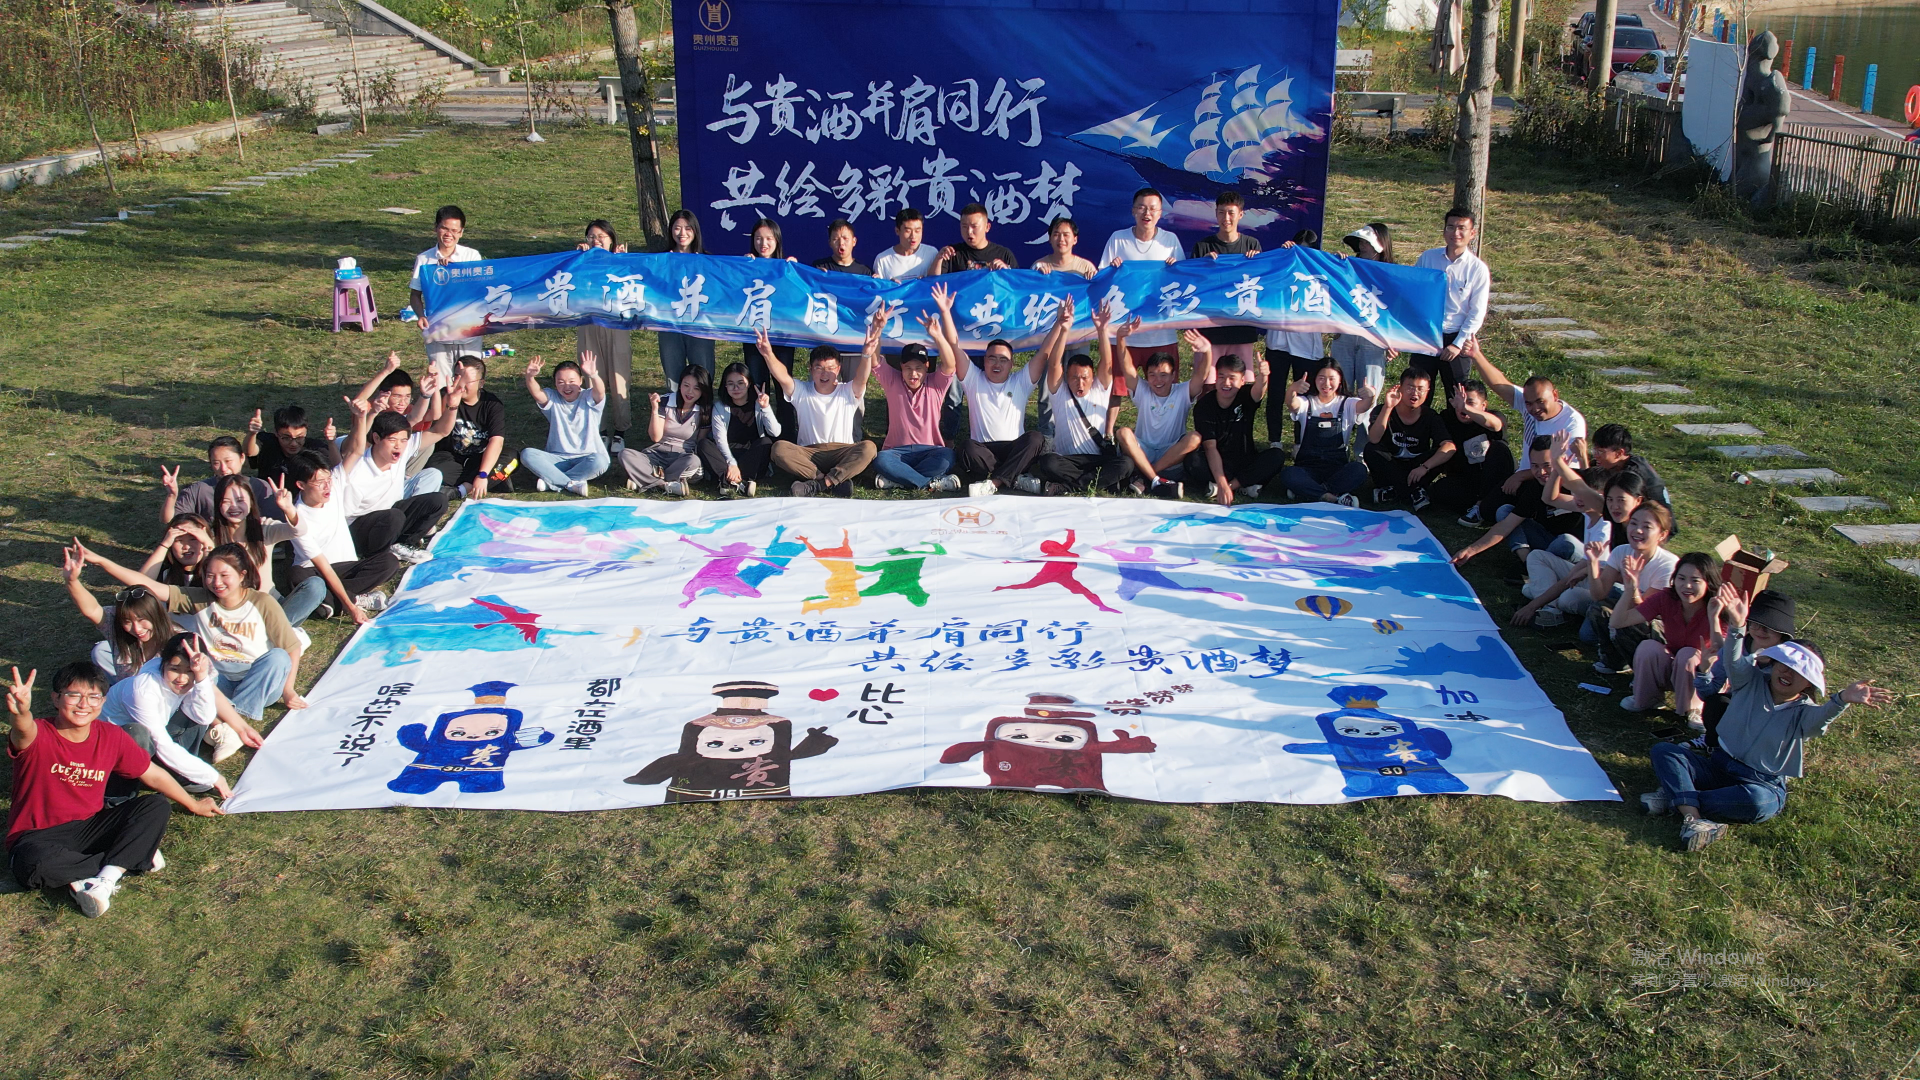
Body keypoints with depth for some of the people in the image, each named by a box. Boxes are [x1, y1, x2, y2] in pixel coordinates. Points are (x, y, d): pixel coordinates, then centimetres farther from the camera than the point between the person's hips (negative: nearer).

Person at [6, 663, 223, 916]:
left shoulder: (113, 737, -3)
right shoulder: (39, 736, -17)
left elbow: (153, 774, 11)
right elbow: (24, 734, -44)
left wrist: (193, 805, 19)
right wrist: (22, 713, -70)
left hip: (90, 826, 5)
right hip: (40, 836, -5)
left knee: (157, 808, -14)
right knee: (32, 864, -39)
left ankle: (103, 882, -29)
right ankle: (134, 859, -21)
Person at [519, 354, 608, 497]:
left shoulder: (589, 398, -1)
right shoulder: (552, 399, 4)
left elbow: (600, 391, -25)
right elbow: (536, 393, -18)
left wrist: (594, 376, -48)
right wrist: (530, 377, -41)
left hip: (585, 457, -2)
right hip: (558, 458, 2)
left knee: (600, 461, -37)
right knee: (527, 454, -23)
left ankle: (549, 481, -24)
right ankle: (572, 484, -28)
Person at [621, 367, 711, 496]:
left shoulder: (705, 411, -1)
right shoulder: (665, 402, -2)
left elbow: (702, 443, 4)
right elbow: (655, 437, -4)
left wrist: (700, 466, -16)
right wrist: (654, 409, -18)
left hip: (683, 458, -1)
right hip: (656, 455, 1)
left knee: (694, 461, -38)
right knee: (625, 454, -27)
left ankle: (648, 481, -27)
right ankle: (667, 485, -35)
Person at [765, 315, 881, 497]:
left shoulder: (848, 392, 3)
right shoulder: (801, 392, 5)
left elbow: (861, 378, -19)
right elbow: (782, 377, -15)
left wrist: (866, 354, -41)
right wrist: (769, 355, -37)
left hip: (842, 455, -1)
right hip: (808, 456, 1)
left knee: (868, 448, -32)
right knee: (779, 448, -29)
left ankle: (818, 485, -33)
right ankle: (837, 480, -32)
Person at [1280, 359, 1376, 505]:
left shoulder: (1347, 404, 9)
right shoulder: (1306, 403, 7)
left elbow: (1363, 406, -15)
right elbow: (1291, 404, -18)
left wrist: (1370, 397, -40)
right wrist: (1292, 390, -43)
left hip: (1337, 468, 1)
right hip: (1307, 467, -1)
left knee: (1359, 470, -32)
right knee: (1287, 474, -34)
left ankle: (1308, 490, -26)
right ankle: (1336, 498, -34)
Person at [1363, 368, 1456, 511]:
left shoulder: (1430, 417, -8)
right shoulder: (1382, 410, -12)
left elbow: (1450, 446, -24)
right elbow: (1374, 440, -31)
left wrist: (1425, 467, -39)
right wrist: (1388, 407, -38)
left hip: (1415, 469, 1)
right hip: (1390, 467, -1)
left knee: (1444, 453, -24)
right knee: (1370, 450, -29)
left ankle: (1394, 491, -27)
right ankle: (1414, 491, -29)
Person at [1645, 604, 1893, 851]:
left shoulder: (1803, 713, -7)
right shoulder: (1752, 683, 2)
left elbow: (1823, 715, -31)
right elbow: (1734, 662, -18)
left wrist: (1843, 700, -56)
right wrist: (1736, 627, -40)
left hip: (1763, 783, -3)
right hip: (1719, 764, 4)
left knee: (1757, 802, -41)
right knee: (1663, 750, -19)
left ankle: (1677, 798, -27)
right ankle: (1691, 816, -39)